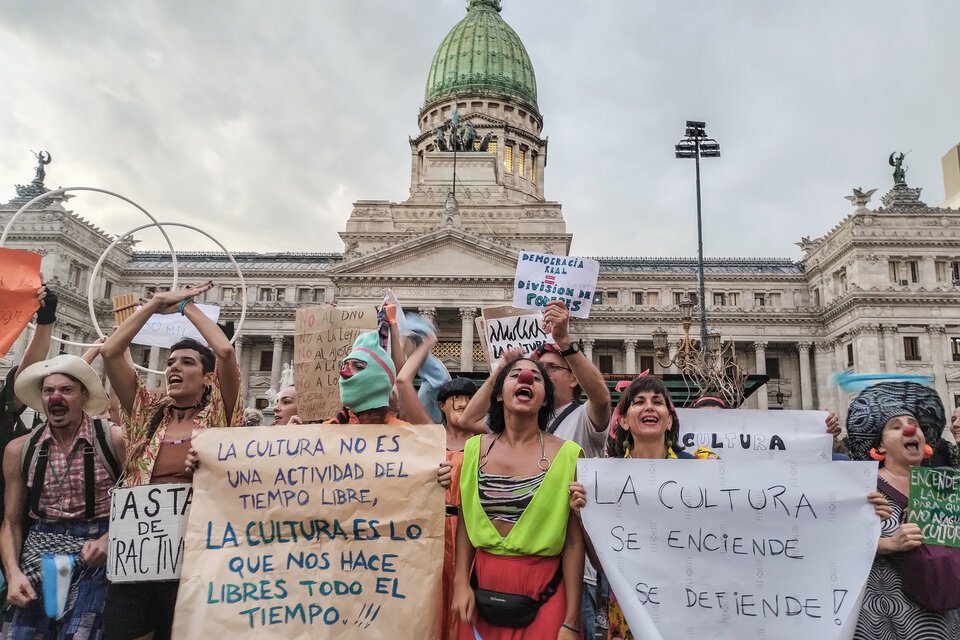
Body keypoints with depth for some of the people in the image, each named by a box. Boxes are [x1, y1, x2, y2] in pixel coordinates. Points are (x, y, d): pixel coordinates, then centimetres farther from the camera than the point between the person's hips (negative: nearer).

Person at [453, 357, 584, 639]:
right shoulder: (475, 448, 2)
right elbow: (465, 520, 8)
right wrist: (461, 582, -1)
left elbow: (574, 541, -8)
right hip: (483, 586, 3)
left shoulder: (567, 454, -8)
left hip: (544, 589, -3)